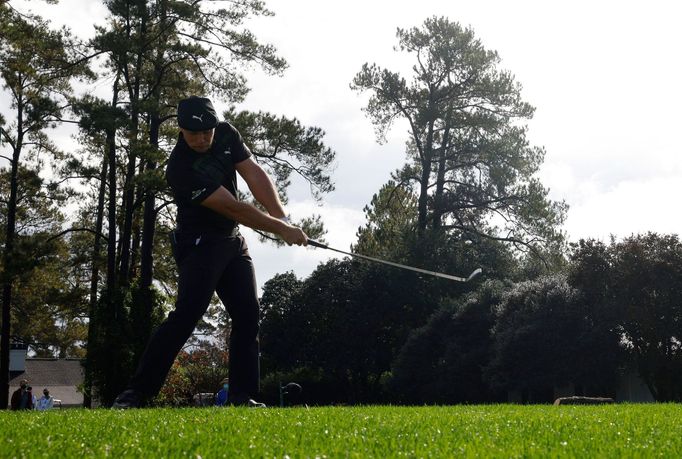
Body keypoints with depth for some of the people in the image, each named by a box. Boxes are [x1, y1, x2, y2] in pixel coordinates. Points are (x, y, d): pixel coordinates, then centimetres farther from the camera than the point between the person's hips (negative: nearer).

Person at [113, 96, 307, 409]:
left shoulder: (226, 134, -4)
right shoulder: (180, 168, -26)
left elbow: (254, 175, -5)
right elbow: (233, 208, -25)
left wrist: (282, 218, -18)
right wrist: (281, 230, -21)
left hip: (232, 242, 8)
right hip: (199, 243, -7)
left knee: (247, 316, 1)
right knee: (187, 313, -21)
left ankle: (242, 396, 4)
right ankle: (135, 393, -21)